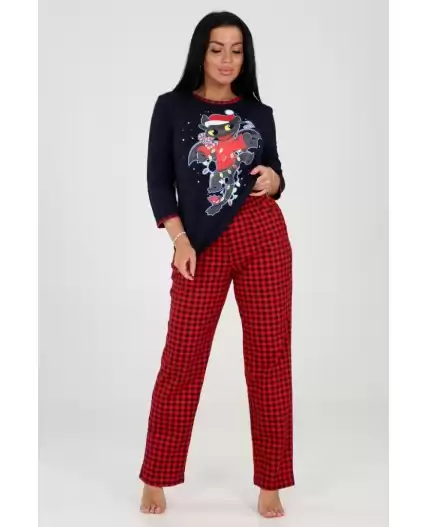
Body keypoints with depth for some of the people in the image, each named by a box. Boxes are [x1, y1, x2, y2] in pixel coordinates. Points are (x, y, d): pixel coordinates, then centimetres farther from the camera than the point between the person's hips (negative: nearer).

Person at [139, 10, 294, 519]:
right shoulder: (172, 107, 6)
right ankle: (156, 477, 16)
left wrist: (274, 180, -6)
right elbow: (158, 180, 2)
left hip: (264, 237, 2)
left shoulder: (259, 112, 12)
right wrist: (180, 240, -8)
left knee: (270, 355, 2)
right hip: (201, 245, -2)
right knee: (182, 358, 0)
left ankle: (270, 481, 14)